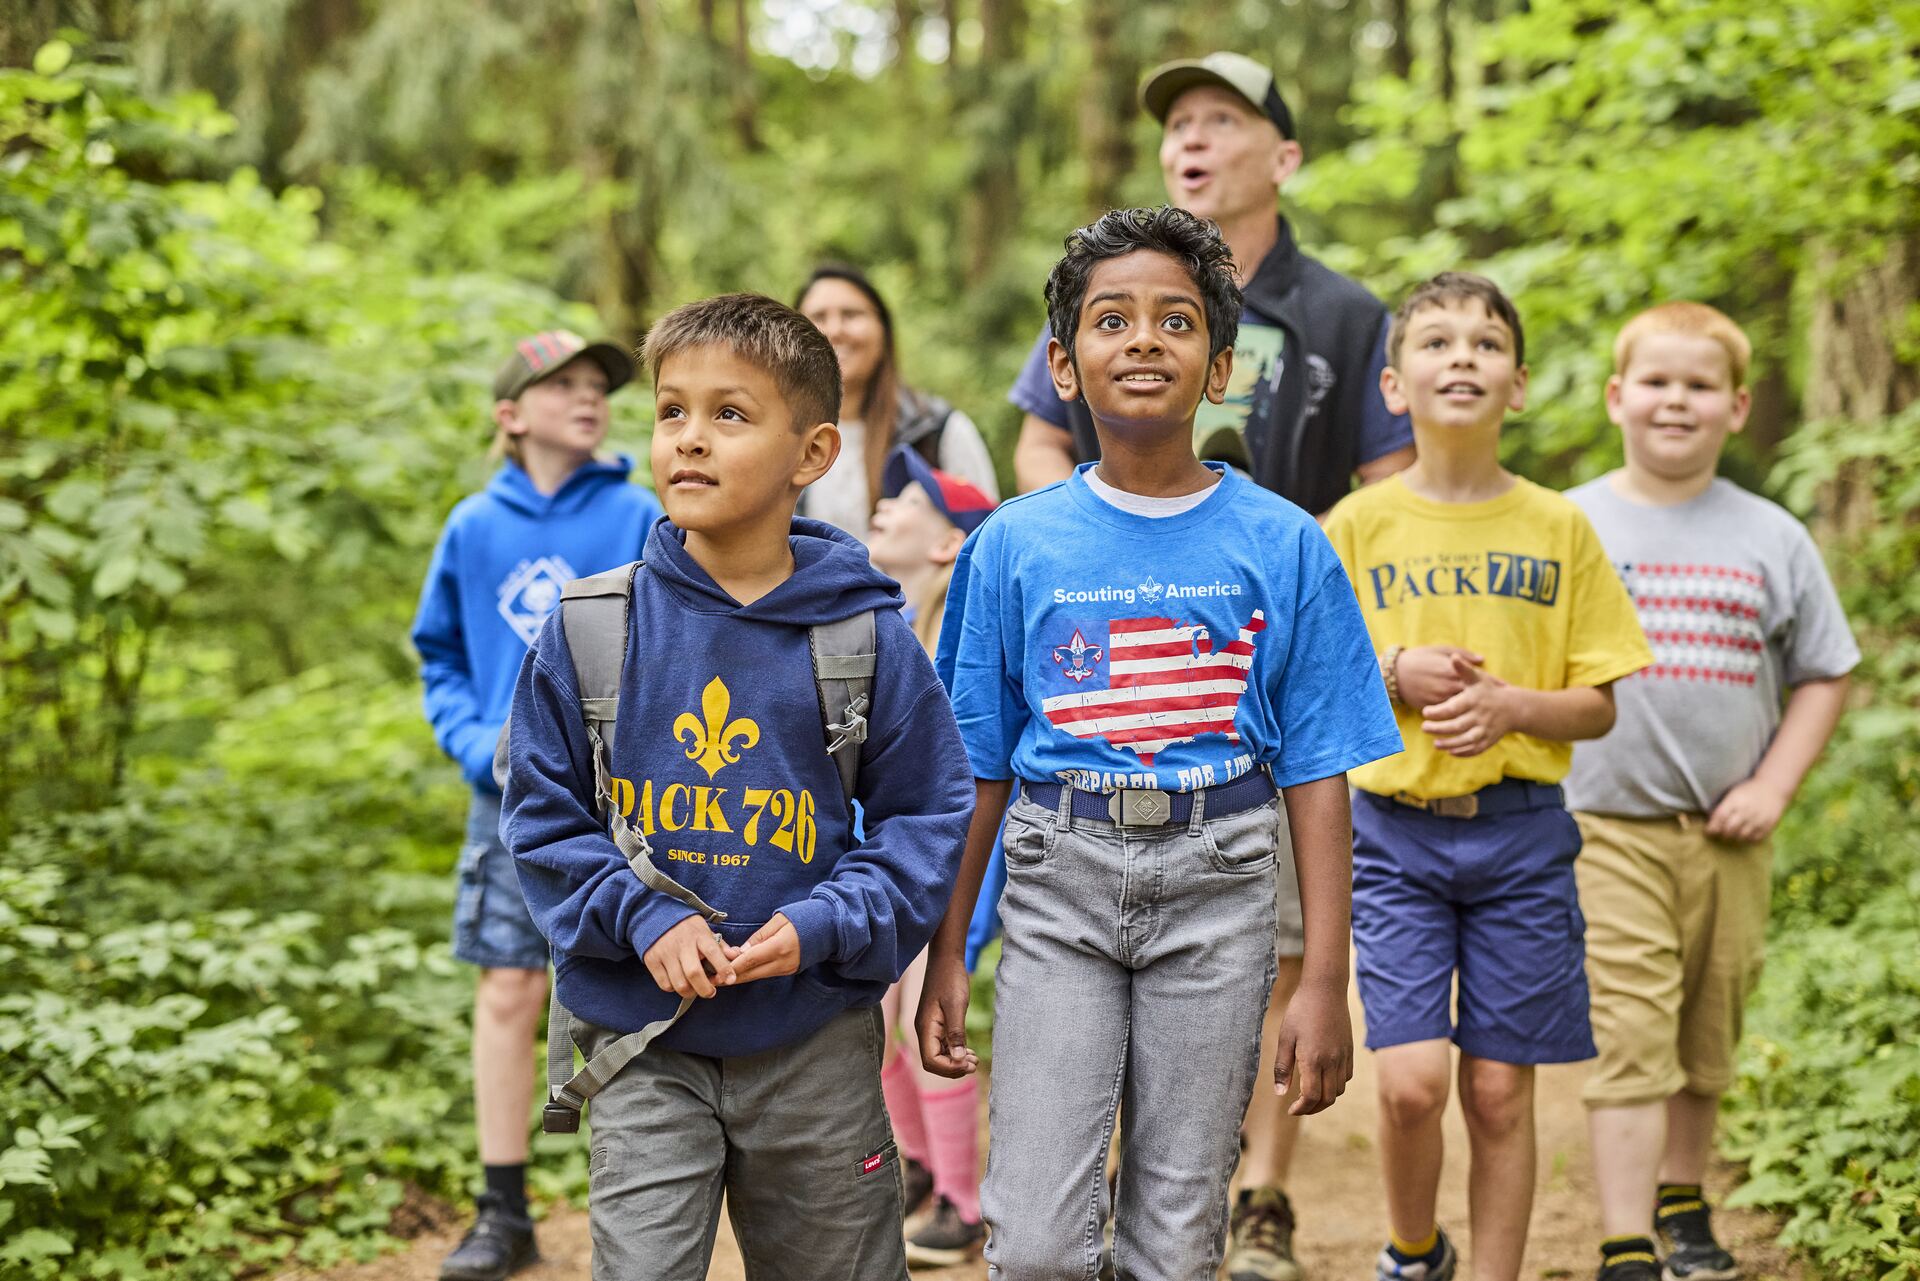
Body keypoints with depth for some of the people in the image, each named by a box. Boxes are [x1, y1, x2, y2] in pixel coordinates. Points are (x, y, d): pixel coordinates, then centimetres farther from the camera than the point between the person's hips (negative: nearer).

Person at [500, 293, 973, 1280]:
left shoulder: (868, 637, -6)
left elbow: (927, 818, -1)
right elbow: (543, 811, 2)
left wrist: (822, 927, -15)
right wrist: (642, 918, -13)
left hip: (816, 1037, 1)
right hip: (641, 1038, 0)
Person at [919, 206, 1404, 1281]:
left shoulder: (1283, 545, 0)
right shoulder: (1016, 545, 2)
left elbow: (1317, 773, 1)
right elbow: (975, 767, 7)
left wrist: (1326, 982, -2)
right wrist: (946, 953, 6)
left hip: (1216, 882, 0)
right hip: (1058, 879, 0)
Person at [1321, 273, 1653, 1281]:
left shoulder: (1558, 529, 3)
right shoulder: (1356, 526, 1)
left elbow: (1598, 706, 5)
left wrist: (1511, 704, -14)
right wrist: (1392, 674, -12)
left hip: (1520, 830, 1)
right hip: (1394, 829, -1)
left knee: (1500, 1091, 3)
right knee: (1410, 1079, -9)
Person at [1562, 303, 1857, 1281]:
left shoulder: (1772, 539, 5)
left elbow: (1823, 674, 9)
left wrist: (1772, 786, -3)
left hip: (1727, 835, 3)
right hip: (1610, 828, -3)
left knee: (1707, 1038, 15)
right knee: (1630, 1043, -8)